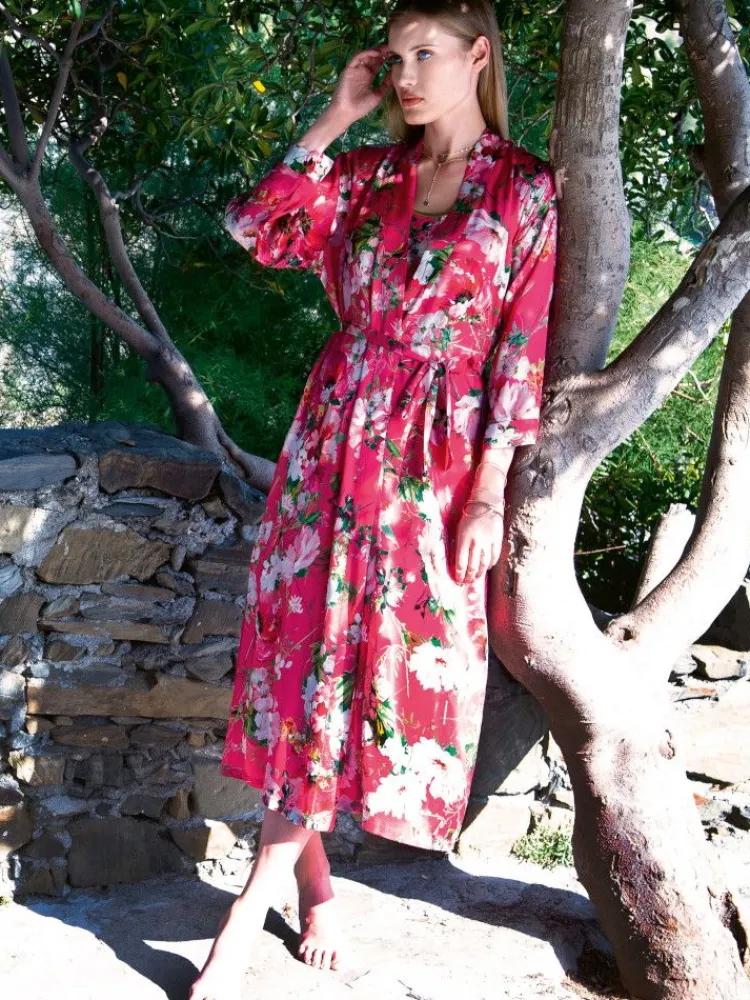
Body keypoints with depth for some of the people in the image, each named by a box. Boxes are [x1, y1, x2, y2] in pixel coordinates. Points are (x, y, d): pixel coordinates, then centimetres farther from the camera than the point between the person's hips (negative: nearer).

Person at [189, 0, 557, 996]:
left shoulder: (527, 189, -1)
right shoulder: (369, 173, 11)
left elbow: (519, 350, -5)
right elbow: (257, 228, 1)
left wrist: (488, 494, -10)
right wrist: (335, 117, 1)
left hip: (436, 459, -4)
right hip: (335, 437, 4)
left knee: (389, 657, 0)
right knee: (312, 639, 4)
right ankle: (312, 877, 20)